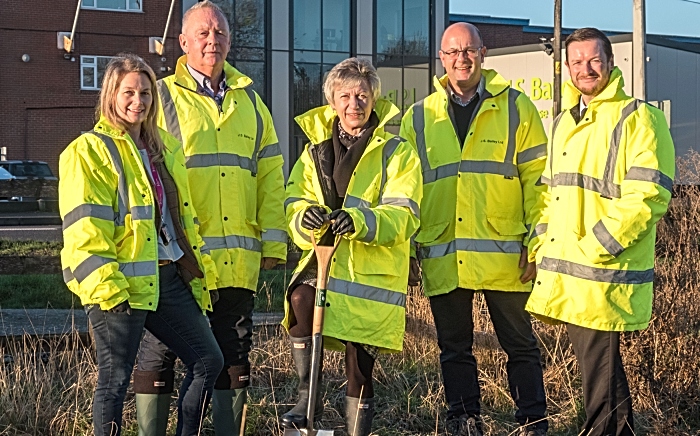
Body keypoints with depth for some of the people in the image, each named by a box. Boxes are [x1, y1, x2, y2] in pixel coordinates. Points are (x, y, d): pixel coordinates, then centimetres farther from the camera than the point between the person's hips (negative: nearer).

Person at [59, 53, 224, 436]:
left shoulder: (165, 148, 16)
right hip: (120, 285, -7)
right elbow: (84, 228, -14)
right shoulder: (89, 152, -6)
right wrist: (105, 285, -21)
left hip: (170, 278, 7)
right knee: (114, 380, -2)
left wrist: (200, 271, 17)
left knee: (208, 361, 9)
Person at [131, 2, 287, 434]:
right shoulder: (162, 98, 2)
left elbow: (270, 176, 17)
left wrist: (273, 241, 10)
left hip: (237, 264, 4)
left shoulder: (249, 101, 16)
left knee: (234, 360, 9)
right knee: (157, 362, 1)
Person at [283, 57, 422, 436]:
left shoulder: (396, 152, 1)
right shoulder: (316, 149, 12)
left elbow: (403, 215, -11)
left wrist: (361, 222, -31)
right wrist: (305, 218, -21)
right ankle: (308, 396, -14)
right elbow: (294, 202, 4)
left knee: (359, 369, -1)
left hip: (373, 269, -2)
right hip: (324, 258, 2)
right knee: (301, 298, -28)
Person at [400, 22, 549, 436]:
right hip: (443, 258, 2)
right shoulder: (419, 118, 10)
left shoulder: (516, 108, 4)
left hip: (505, 256, -2)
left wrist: (538, 243, -6)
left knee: (520, 346, 4)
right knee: (454, 350, 10)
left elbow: (537, 179, 1)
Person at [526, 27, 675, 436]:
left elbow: (647, 196, -16)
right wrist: (541, 244, 10)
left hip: (604, 276, -8)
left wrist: (594, 249, -18)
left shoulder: (638, 118, -8)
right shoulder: (564, 122, 17)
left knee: (598, 367, -5)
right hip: (566, 272, 8)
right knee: (598, 360, 16)